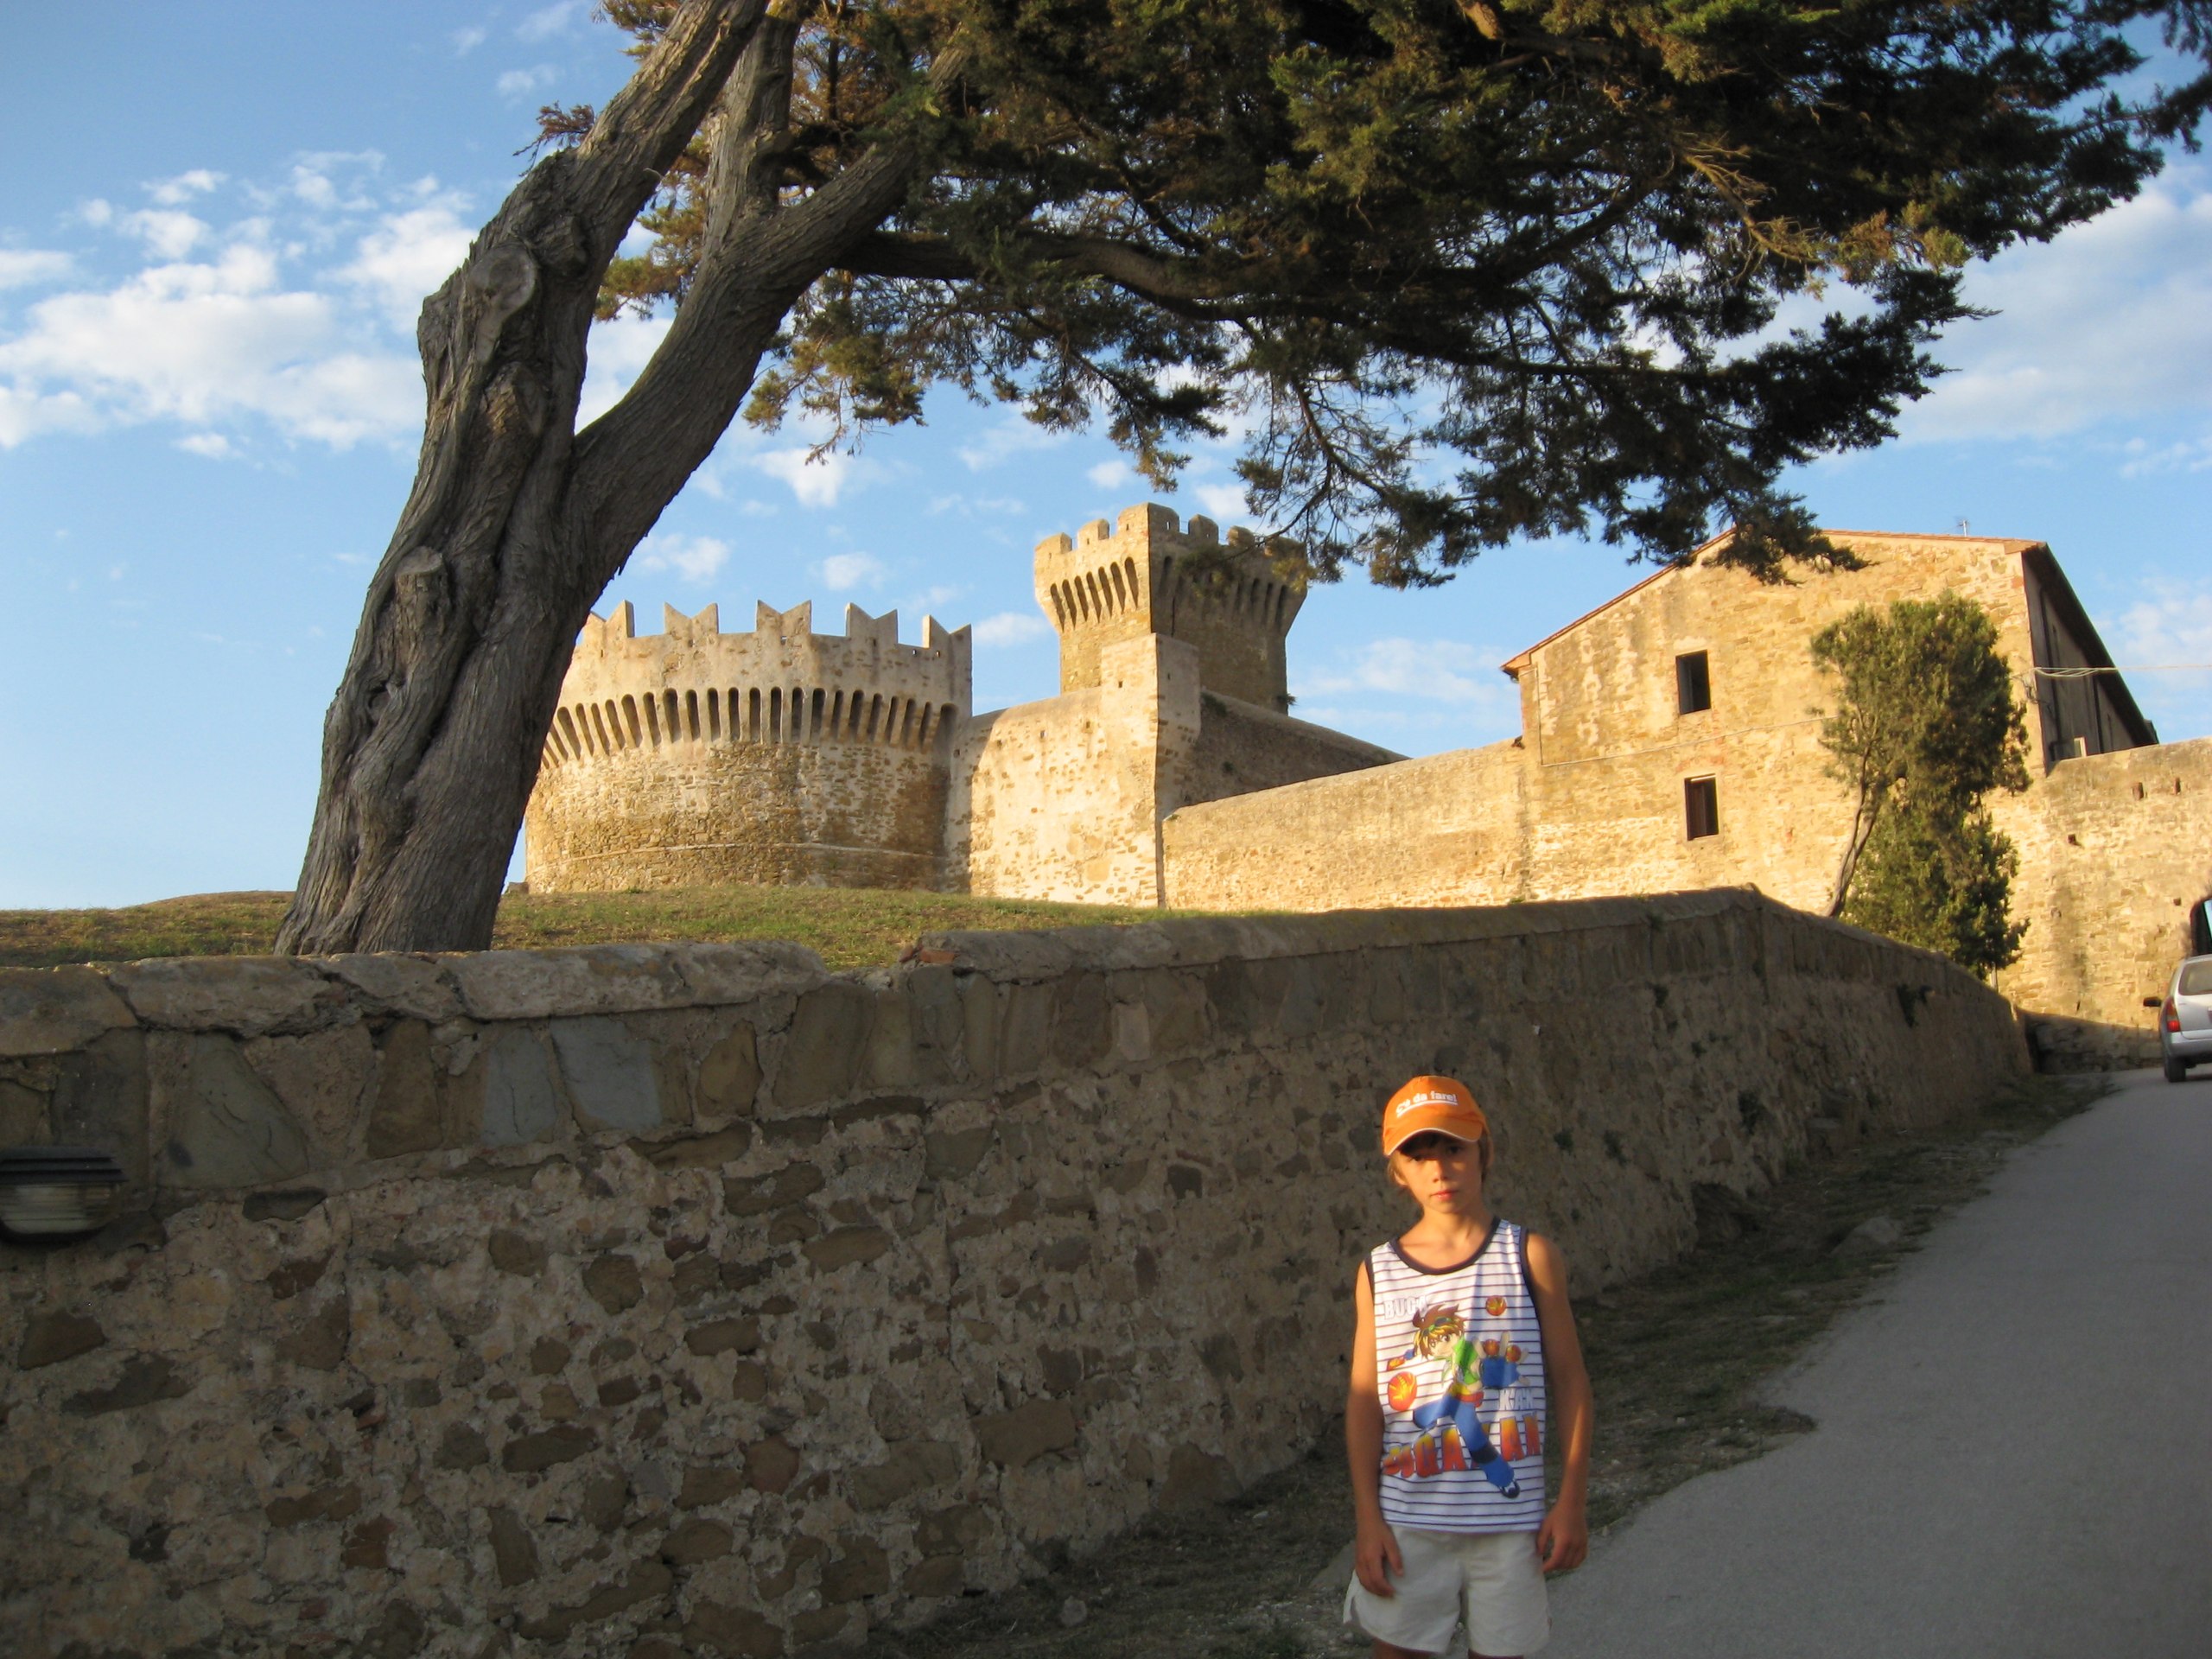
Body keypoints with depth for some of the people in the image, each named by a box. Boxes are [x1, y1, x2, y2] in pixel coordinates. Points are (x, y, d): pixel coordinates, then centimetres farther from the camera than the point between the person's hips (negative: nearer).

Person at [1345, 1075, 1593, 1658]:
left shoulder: (1529, 1256, -3)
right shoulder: (1378, 1272, -1)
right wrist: (1368, 1518, -2)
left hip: (1508, 1519, -1)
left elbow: (1569, 1380, 0)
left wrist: (1572, 1501, -2)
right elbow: (1364, 1401, 1)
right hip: (1406, 1522, 1)